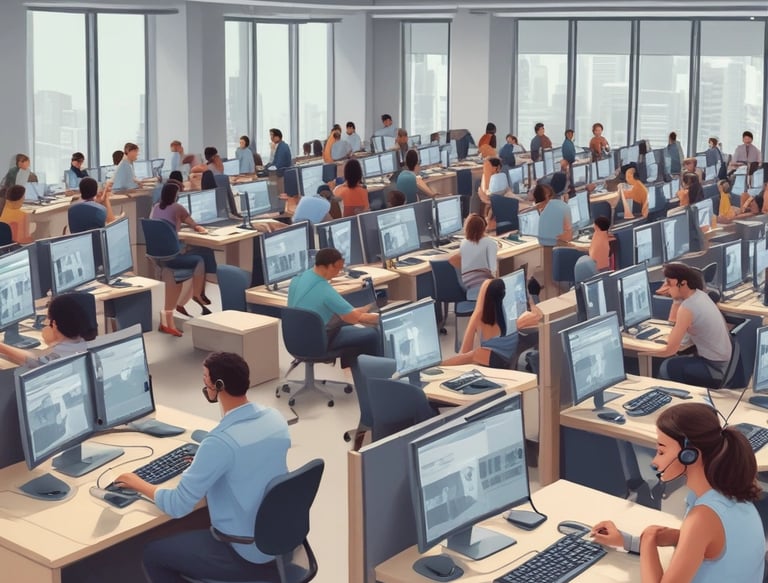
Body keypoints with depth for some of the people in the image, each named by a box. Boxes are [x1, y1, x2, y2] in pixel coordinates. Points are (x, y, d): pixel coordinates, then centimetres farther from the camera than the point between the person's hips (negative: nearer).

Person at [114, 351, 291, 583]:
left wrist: (138, 484, -3)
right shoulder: (276, 418, -5)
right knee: (199, 526, 33)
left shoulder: (220, 441, -27)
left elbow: (178, 506, -19)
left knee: (153, 553, 12)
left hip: (247, 555, -7)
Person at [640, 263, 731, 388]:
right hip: (722, 363, 9)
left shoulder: (687, 308, -22)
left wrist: (642, 350, -7)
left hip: (715, 370, -9)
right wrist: (676, 298, 5)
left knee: (668, 367, -9)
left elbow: (670, 350, -18)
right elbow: (672, 321, 16)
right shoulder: (699, 294, 3)